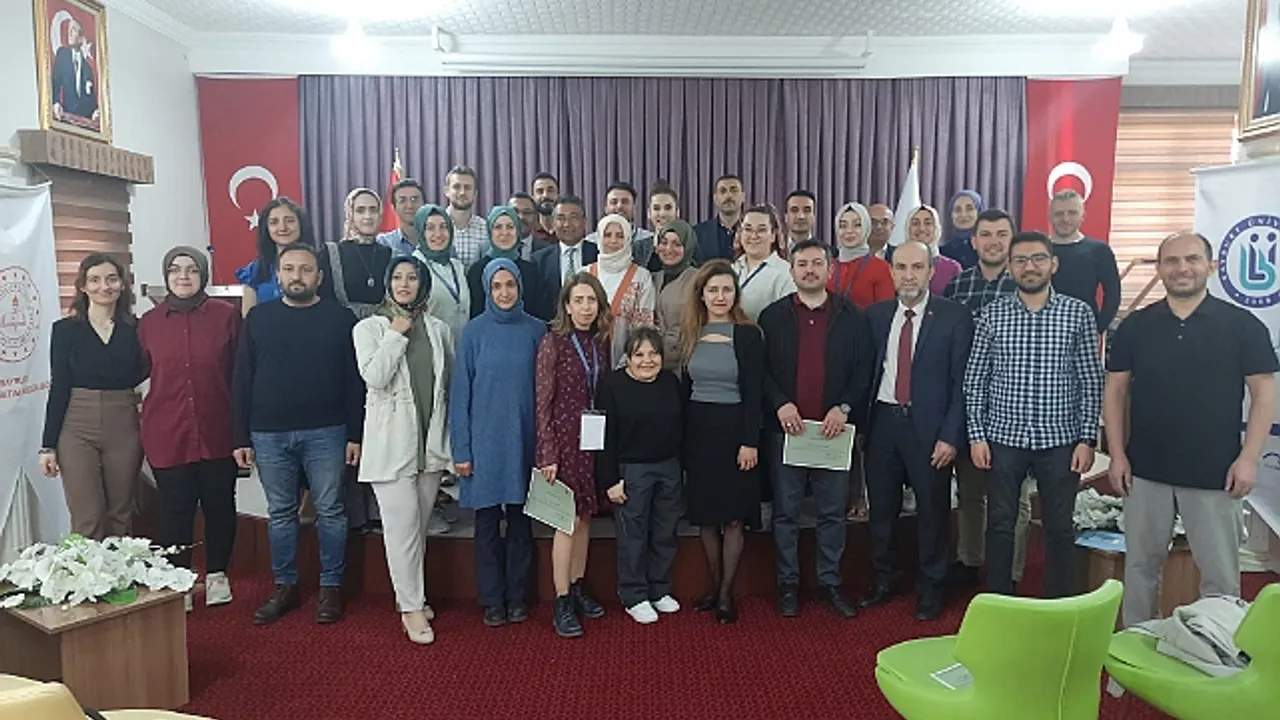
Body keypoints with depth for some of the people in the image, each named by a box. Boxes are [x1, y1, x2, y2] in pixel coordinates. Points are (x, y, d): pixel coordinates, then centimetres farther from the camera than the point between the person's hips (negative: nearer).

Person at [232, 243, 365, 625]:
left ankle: (331, 587, 17)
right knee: (280, 513, 11)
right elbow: (242, 381, 7)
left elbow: (355, 380, -1)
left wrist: (356, 434, -6)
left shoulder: (340, 318, 1)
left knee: (329, 511, 5)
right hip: (269, 434, 2)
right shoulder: (257, 318, 7)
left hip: (325, 433, -2)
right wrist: (241, 437, 2)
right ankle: (285, 587, 24)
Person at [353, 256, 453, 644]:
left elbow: (451, 381, 13)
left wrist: (452, 438, 8)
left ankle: (410, 595, 28)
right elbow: (374, 377, -16)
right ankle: (411, 607, 6)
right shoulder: (369, 328, 0)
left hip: (431, 440, 4)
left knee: (419, 525, 14)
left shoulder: (438, 329, 10)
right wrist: (397, 334, -11)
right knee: (402, 526, -4)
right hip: (391, 441, -4)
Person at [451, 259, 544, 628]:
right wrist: (461, 449, -5)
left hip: (523, 440, 1)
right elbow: (460, 392, -1)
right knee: (487, 521, 7)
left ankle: (517, 596, 23)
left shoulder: (535, 330, 1)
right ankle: (492, 599, 20)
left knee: (520, 520, 10)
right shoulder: (474, 331, -2)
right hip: (485, 439, -1)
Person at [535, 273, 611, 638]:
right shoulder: (552, 343, -8)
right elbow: (543, 402, -10)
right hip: (564, 437, -5)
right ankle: (562, 602, 6)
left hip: (593, 438, 5)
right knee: (568, 518, -3)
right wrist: (547, 454, -13)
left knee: (585, 515, 12)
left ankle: (578, 587, 26)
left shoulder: (601, 343, 7)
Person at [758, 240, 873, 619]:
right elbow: (762, 370, 0)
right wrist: (780, 404, -14)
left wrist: (844, 407, -11)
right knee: (785, 512, 7)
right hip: (786, 427, 0)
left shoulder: (852, 316, 5)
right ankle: (788, 583, 19)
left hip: (834, 428, 1)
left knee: (833, 512, 8)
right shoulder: (773, 316, 4)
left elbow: (864, 368, 2)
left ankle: (830, 582, 22)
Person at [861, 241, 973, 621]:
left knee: (933, 510, 8)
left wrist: (951, 435, -11)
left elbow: (962, 382, -6)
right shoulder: (875, 315, 6)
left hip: (928, 426, -3)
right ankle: (883, 580, 31)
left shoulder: (955, 317, -5)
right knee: (881, 507, 13)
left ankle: (930, 588, 26)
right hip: (882, 421, 3)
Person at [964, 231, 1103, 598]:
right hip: (1003, 438, 1)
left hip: (1060, 440, 0)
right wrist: (976, 435, -3)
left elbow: (1091, 382, 0)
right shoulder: (992, 315, 1)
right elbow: (975, 380, 3)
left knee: (1060, 528, 9)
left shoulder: (1078, 313, -1)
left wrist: (1087, 439, -5)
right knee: (1000, 525, 10)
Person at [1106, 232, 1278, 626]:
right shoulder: (1135, 326, 3)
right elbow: (1115, 391, 5)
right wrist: (1117, 454, -1)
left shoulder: (1242, 325, -2)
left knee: (1220, 574, 7)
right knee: (1141, 564, 12)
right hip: (1146, 470, 2)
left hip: (1215, 474, -2)